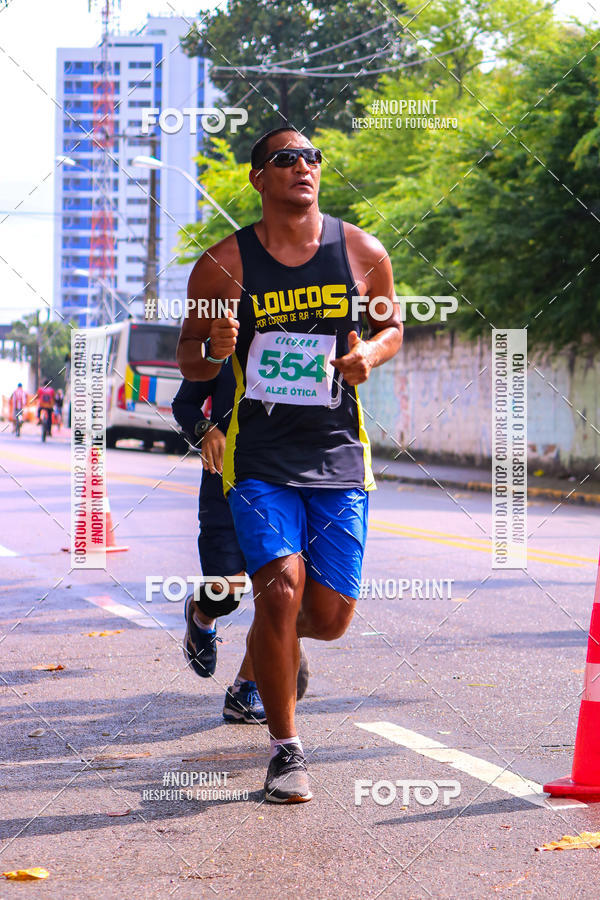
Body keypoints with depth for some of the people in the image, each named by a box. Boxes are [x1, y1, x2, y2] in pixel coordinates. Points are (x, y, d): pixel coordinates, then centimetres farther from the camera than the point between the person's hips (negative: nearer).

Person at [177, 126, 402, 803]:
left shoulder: (362, 253, 2)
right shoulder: (224, 264, -3)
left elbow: (391, 326, 18)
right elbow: (188, 358, 6)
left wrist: (370, 354, -5)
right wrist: (214, 352, -18)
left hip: (338, 458, 2)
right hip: (258, 460, -2)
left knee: (330, 617, 1)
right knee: (281, 590, -17)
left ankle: (271, 646, 40)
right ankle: (285, 750, 0)